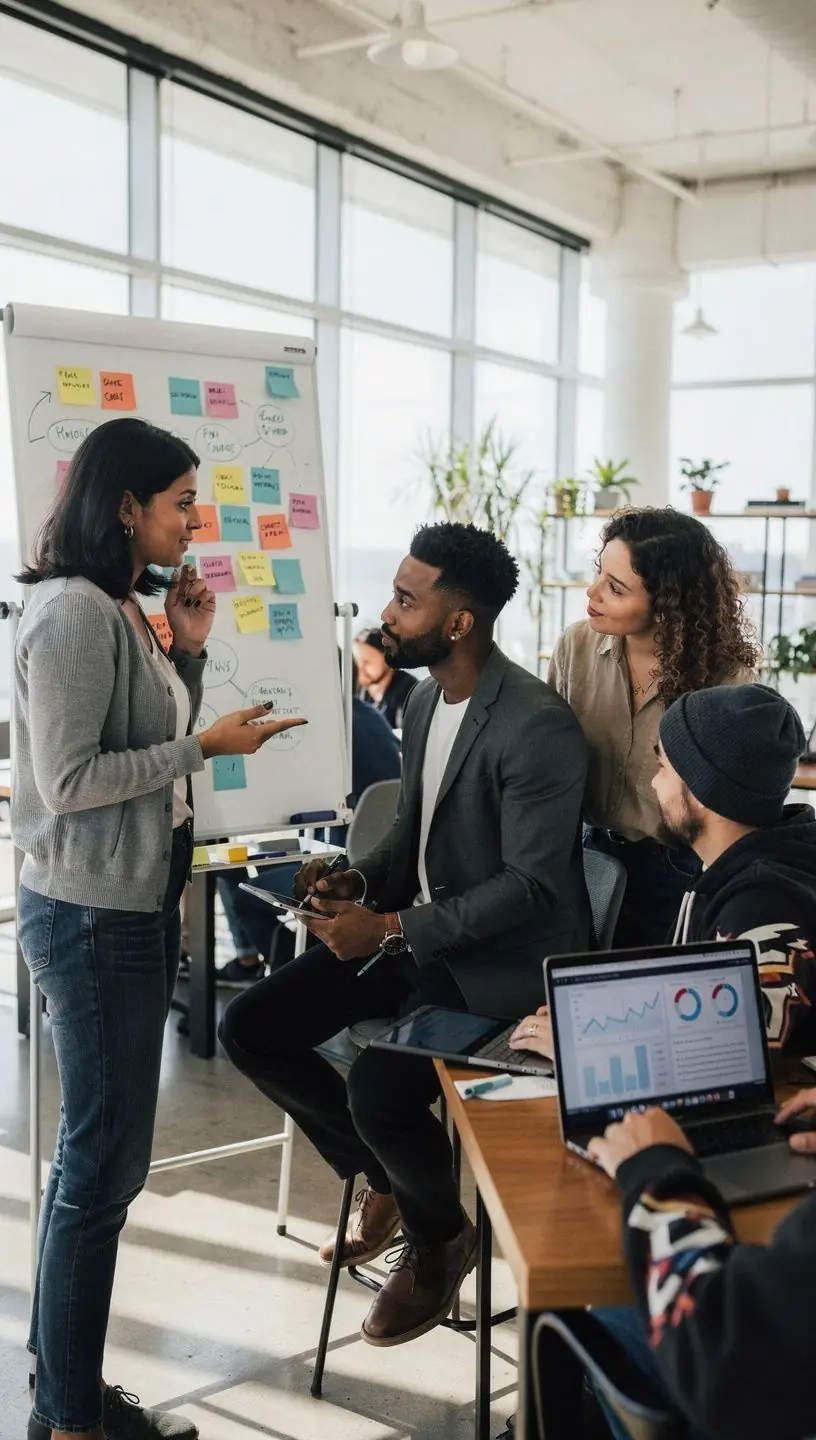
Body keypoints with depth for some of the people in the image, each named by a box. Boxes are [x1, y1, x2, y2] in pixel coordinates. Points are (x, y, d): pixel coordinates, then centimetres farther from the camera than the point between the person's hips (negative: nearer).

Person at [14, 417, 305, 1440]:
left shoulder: (122, 609, 12)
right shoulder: (72, 611, -17)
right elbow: (69, 778, -21)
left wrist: (189, 650, 6)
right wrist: (206, 746, -16)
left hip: (135, 908, 10)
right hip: (92, 917, -10)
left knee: (97, 1155, 15)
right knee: (106, 1162, -1)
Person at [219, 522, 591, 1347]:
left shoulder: (537, 727, -23)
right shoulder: (425, 700, 5)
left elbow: (531, 885, -23)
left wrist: (392, 929, -23)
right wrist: (359, 884, -3)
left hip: (504, 959, -8)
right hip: (414, 932, 9)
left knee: (377, 1089, -28)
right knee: (249, 1029, -1)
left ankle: (437, 1240, 7)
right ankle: (381, 1176, 20)